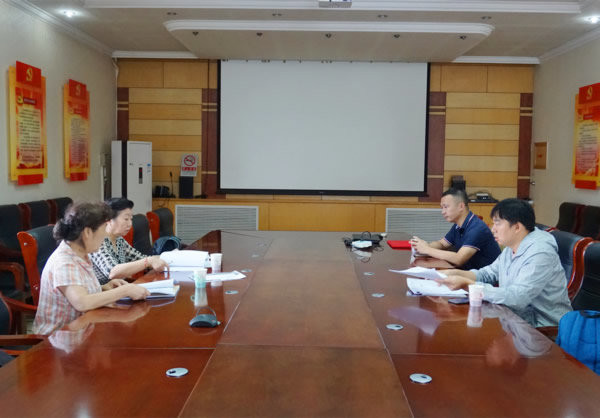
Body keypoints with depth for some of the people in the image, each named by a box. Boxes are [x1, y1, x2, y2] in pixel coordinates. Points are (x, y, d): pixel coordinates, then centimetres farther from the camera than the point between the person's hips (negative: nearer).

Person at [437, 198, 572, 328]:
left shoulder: (540, 253, -23)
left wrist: (467, 284, -29)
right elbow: (490, 273, 18)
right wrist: (457, 274, -1)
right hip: (518, 316, 8)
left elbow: (516, 298, -32)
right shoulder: (512, 247, 6)